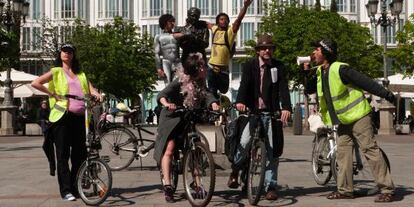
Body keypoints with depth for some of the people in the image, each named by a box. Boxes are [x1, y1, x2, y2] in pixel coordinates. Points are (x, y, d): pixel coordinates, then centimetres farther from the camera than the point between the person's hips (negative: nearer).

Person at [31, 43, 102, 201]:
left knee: (79, 154, 7)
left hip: (80, 117, 5)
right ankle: (66, 190, -3)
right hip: (63, 116, -5)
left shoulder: (80, 74, 24)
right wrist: (53, 94, -6)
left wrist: (96, 94, -12)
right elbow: (35, 83, -2)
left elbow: (90, 88, 10)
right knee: (63, 155, -5)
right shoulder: (56, 72, 9)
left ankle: (76, 187, 18)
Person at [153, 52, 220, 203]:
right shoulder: (180, 82, -18)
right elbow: (162, 94, -28)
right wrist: (166, 104, -51)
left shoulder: (200, 84, -1)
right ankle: (167, 186, -17)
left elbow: (207, 95, -17)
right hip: (172, 119, -6)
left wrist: (214, 104, -40)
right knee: (169, 149, -16)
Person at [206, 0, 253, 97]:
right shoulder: (215, 29, 5)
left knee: (223, 90, 11)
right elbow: (208, 24, 28)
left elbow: (239, 19, -24)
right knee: (212, 91, 9)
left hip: (224, 68, -3)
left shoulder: (230, 31, -8)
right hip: (212, 66, 3)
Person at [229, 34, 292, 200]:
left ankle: (270, 186, 10)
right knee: (244, 143, -14)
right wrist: (240, 101, -31)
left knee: (272, 151, 1)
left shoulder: (278, 67, 6)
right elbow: (244, 84, -11)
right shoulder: (250, 66, 3)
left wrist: (286, 108, -22)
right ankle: (235, 171, 16)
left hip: (271, 113, 1)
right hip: (252, 111, -1)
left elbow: (283, 88, -5)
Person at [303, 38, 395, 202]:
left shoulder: (339, 69, -19)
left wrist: (386, 94, -23)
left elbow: (365, 82, -21)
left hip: (358, 116, -8)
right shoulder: (320, 72, 7)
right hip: (343, 120, 9)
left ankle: (387, 189, -8)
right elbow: (310, 89, 14)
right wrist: (306, 72, -1)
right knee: (342, 152, 5)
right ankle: (345, 190, 10)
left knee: (370, 150, -9)